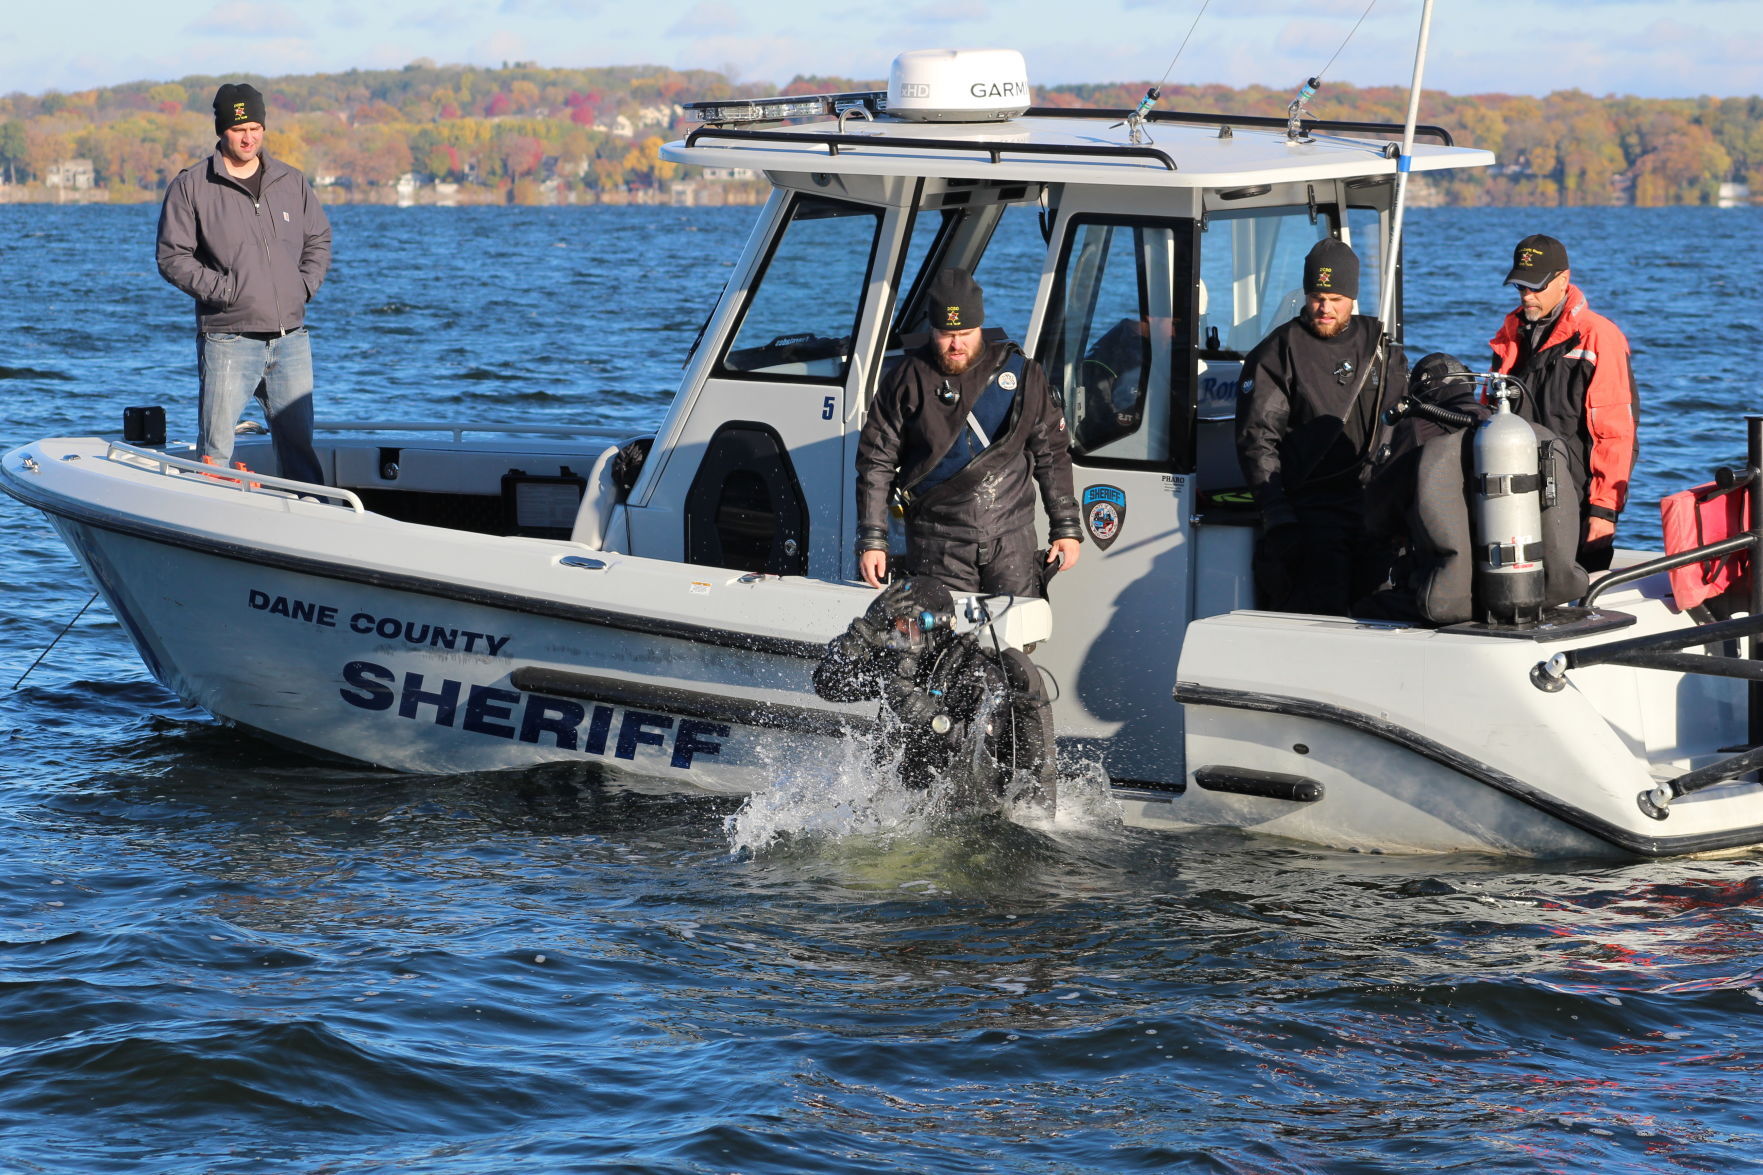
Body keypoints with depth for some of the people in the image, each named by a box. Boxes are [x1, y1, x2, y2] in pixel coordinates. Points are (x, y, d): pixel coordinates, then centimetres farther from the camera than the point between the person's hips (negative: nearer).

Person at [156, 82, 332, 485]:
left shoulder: (291, 182, 12)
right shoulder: (191, 187, -1)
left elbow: (319, 240, 21)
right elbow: (173, 257, -3)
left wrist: (305, 286, 4)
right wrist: (223, 290, -13)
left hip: (291, 340, 4)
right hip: (229, 341, -4)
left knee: (298, 444, 9)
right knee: (216, 450, -5)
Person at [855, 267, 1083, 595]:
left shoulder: (1019, 373, 5)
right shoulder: (909, 381, 1)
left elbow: (1052, 455, 12)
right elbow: (875, 464, 4)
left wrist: (1066, 528, 9)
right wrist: (871, 541, -2)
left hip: (1011, 537, 1)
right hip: (938, 542, -1)